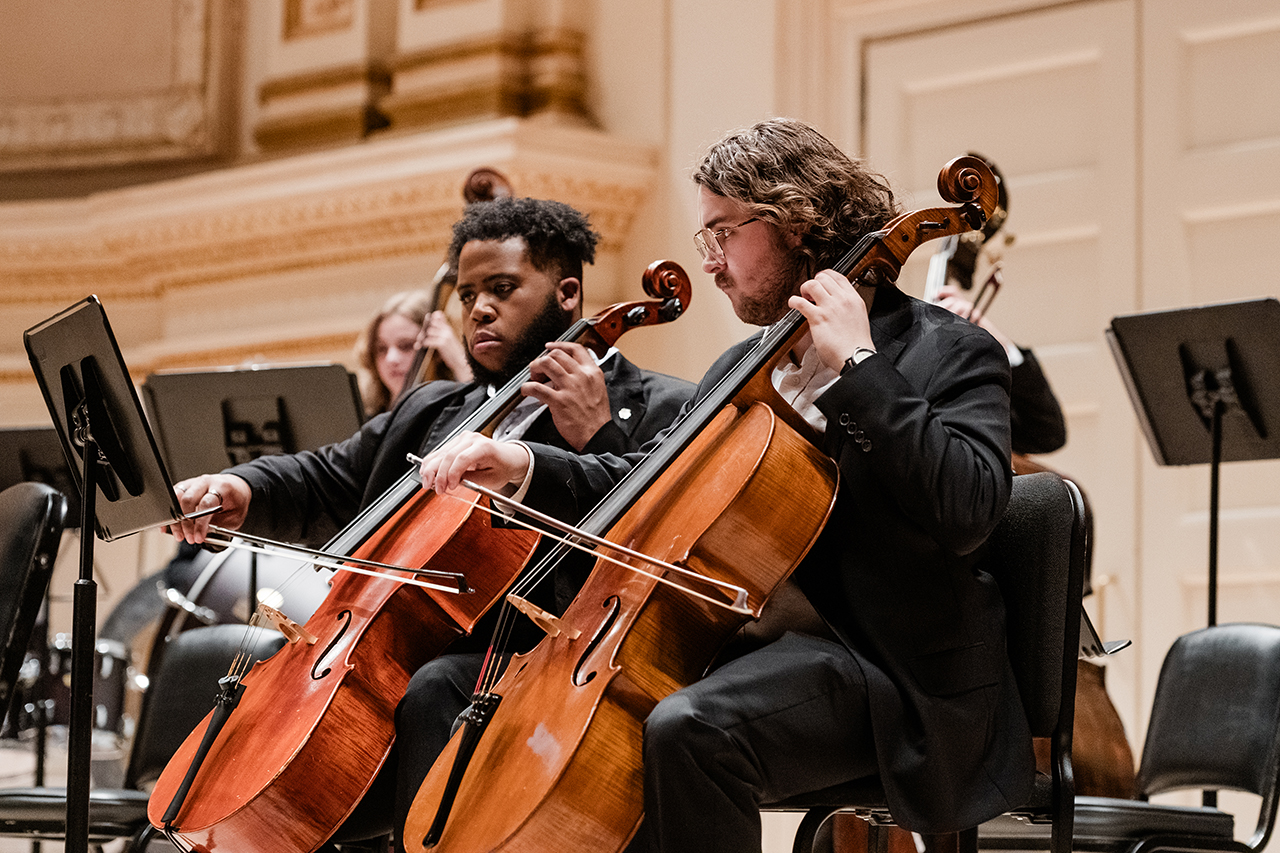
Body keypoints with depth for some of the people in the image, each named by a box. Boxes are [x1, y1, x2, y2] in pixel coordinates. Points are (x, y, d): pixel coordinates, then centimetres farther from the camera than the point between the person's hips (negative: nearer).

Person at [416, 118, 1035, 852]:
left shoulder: (950, 354, -7)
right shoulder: (743, 372, 18)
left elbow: (966, 509, -24)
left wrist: (858, 366, -21)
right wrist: (524, 467, 3)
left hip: (894, 675, -8)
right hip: (765, 643, 8)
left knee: (689, 729, -36)